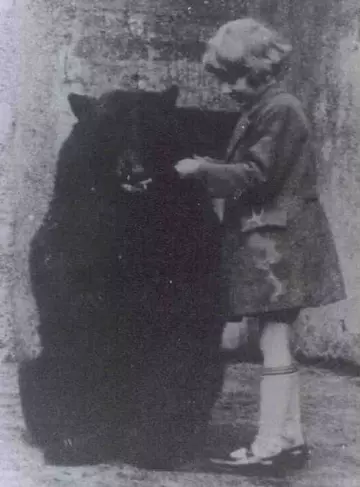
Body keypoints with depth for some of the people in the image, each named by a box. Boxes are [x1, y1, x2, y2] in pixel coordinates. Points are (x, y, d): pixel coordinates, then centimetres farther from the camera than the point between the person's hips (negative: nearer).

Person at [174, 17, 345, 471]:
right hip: (271, 241, 10)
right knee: (278, 342, 12)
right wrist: (211, 170, 8)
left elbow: (256, 176, -18)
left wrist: (202, 169, -12)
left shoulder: (279, 110, -12)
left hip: (278, 242, -10)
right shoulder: (262, 110, 18)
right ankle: (291, 436, 20)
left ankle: (268, 445, 0)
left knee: (274, 340, -7)